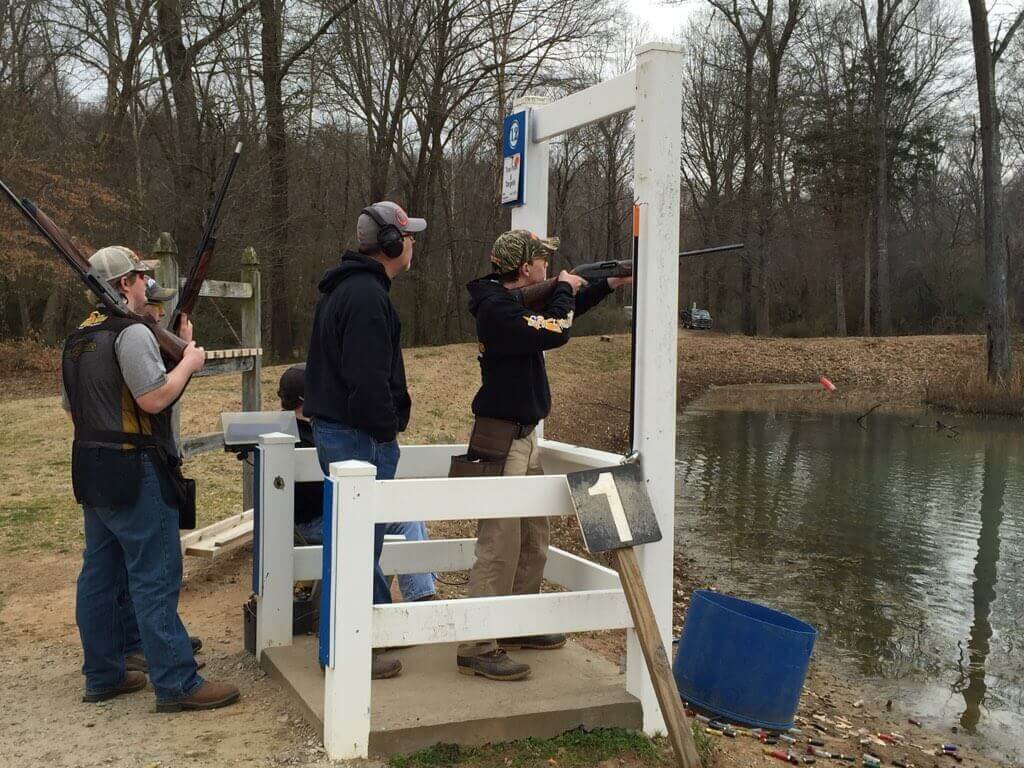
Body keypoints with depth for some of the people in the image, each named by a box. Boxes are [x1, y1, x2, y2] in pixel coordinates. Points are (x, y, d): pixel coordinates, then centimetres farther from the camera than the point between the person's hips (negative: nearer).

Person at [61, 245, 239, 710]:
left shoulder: (78, 340, 14)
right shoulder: (132, 332, -15)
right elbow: (154, 398, -21)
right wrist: (189, 362, -7)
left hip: (90, 472, 9)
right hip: (133, 473, -9)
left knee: (100, 575, 14)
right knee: (154, 579, -7)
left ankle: (102, 675, 23)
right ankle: (176, 685, -4)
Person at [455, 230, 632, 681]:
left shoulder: (515, 301, 12)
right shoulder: (497, 308, -18)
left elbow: (560, 316, 29)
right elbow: (556, 333, -25)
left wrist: (608, 285, 23)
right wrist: (563, 290, -7)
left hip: (523, 437, 10)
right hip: (500, 439, -10)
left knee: (533, 541, 18)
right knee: (499, 546, -10)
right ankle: (477, 648, -5)